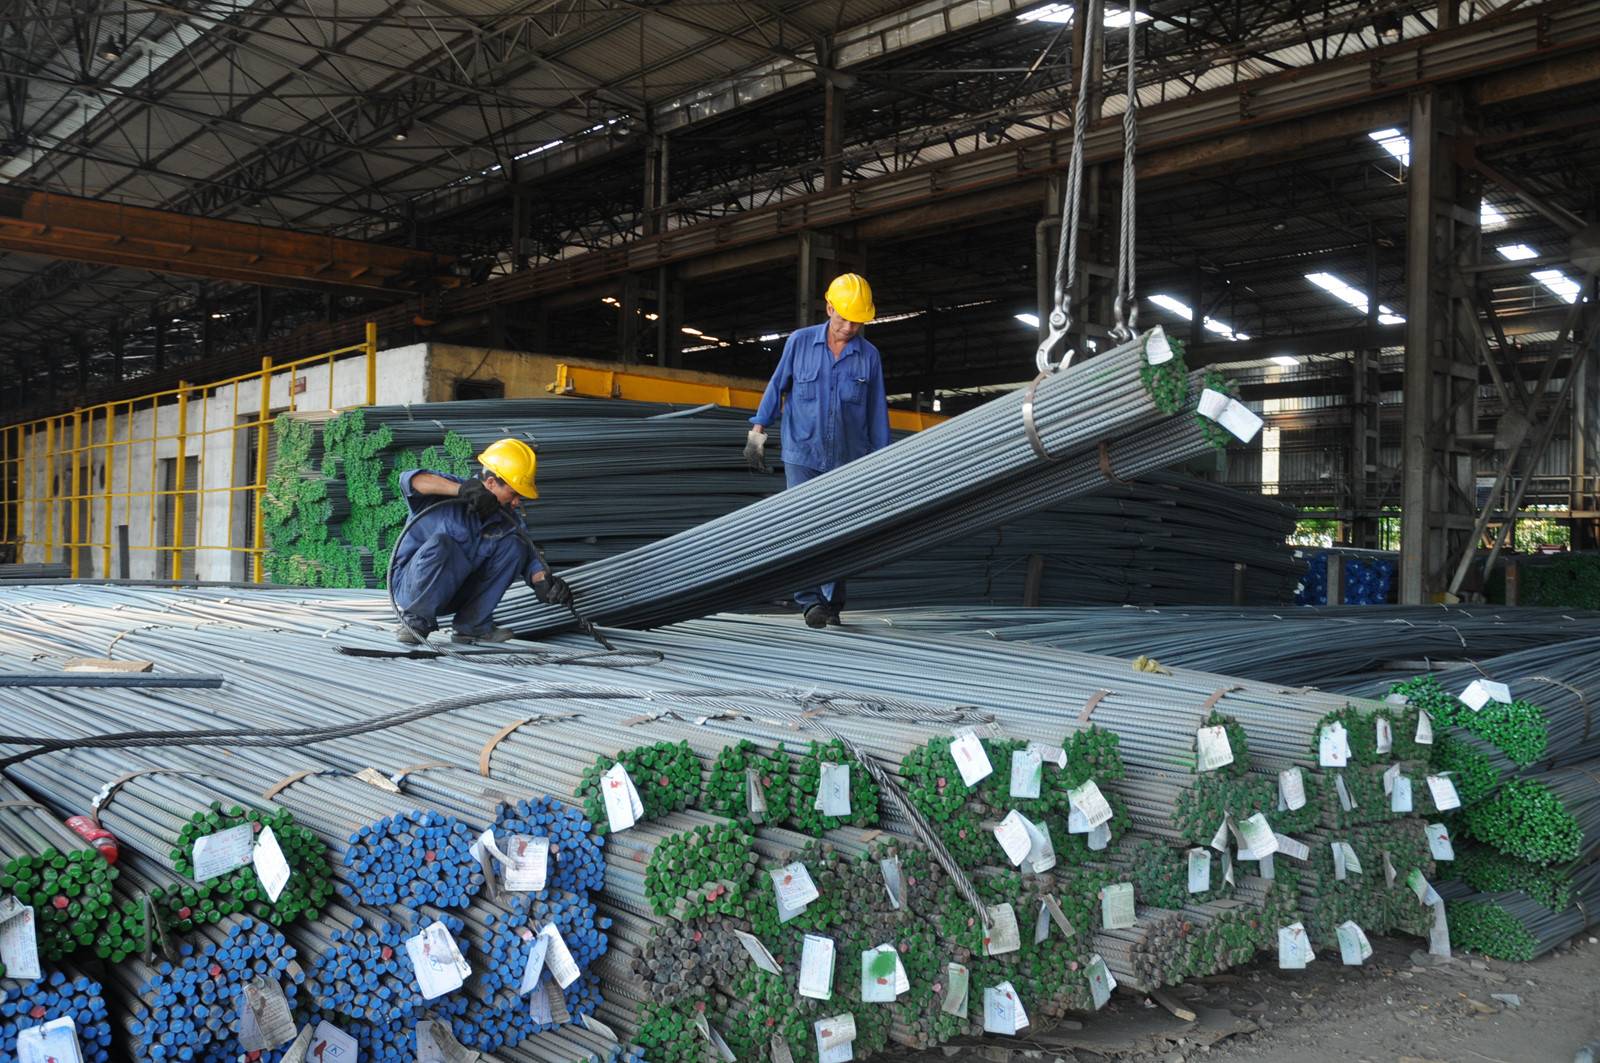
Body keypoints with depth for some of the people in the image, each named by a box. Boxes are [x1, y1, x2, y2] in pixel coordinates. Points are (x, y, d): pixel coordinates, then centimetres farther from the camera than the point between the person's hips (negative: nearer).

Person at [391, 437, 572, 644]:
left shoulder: (505, 518, -3)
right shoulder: (449, 498, -19)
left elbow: (528, 556, -5)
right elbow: (410, 479, -36)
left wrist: (543, 581, -27)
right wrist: (461, 489, -43)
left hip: (458, 594, 5)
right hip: (412, 585, -5)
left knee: (514, 546, -11)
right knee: (440, 544, -37)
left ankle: (471, 625, -5)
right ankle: (416, 620, -14)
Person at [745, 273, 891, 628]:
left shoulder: (869, 356, 1)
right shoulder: (799, 342, 0)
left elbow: (877, 412, 7)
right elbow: (777, 385, 9)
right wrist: (757, 430, 5)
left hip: (847, 461, 1)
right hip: (802, 454, -1)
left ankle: (832, 606, 12)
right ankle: (811, 601, -8)